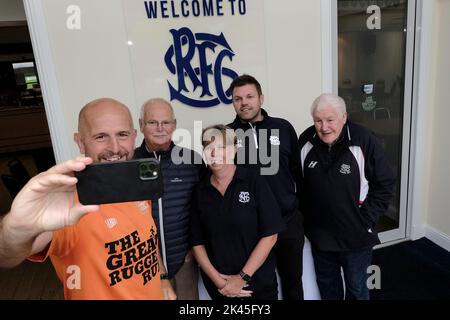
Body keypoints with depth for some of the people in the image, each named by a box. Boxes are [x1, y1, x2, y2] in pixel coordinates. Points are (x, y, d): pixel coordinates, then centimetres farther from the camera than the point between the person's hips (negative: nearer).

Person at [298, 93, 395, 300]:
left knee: (356, 287, 17)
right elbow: (299, 181, 7)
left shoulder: (363, 141, -17)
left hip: (355, 236, -3)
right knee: (326, 283, 23)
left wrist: (366, 219, -11)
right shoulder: (306, 140, -7)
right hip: (319, 233, 3)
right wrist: (306, 213, 3)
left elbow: (385, 184, -9)